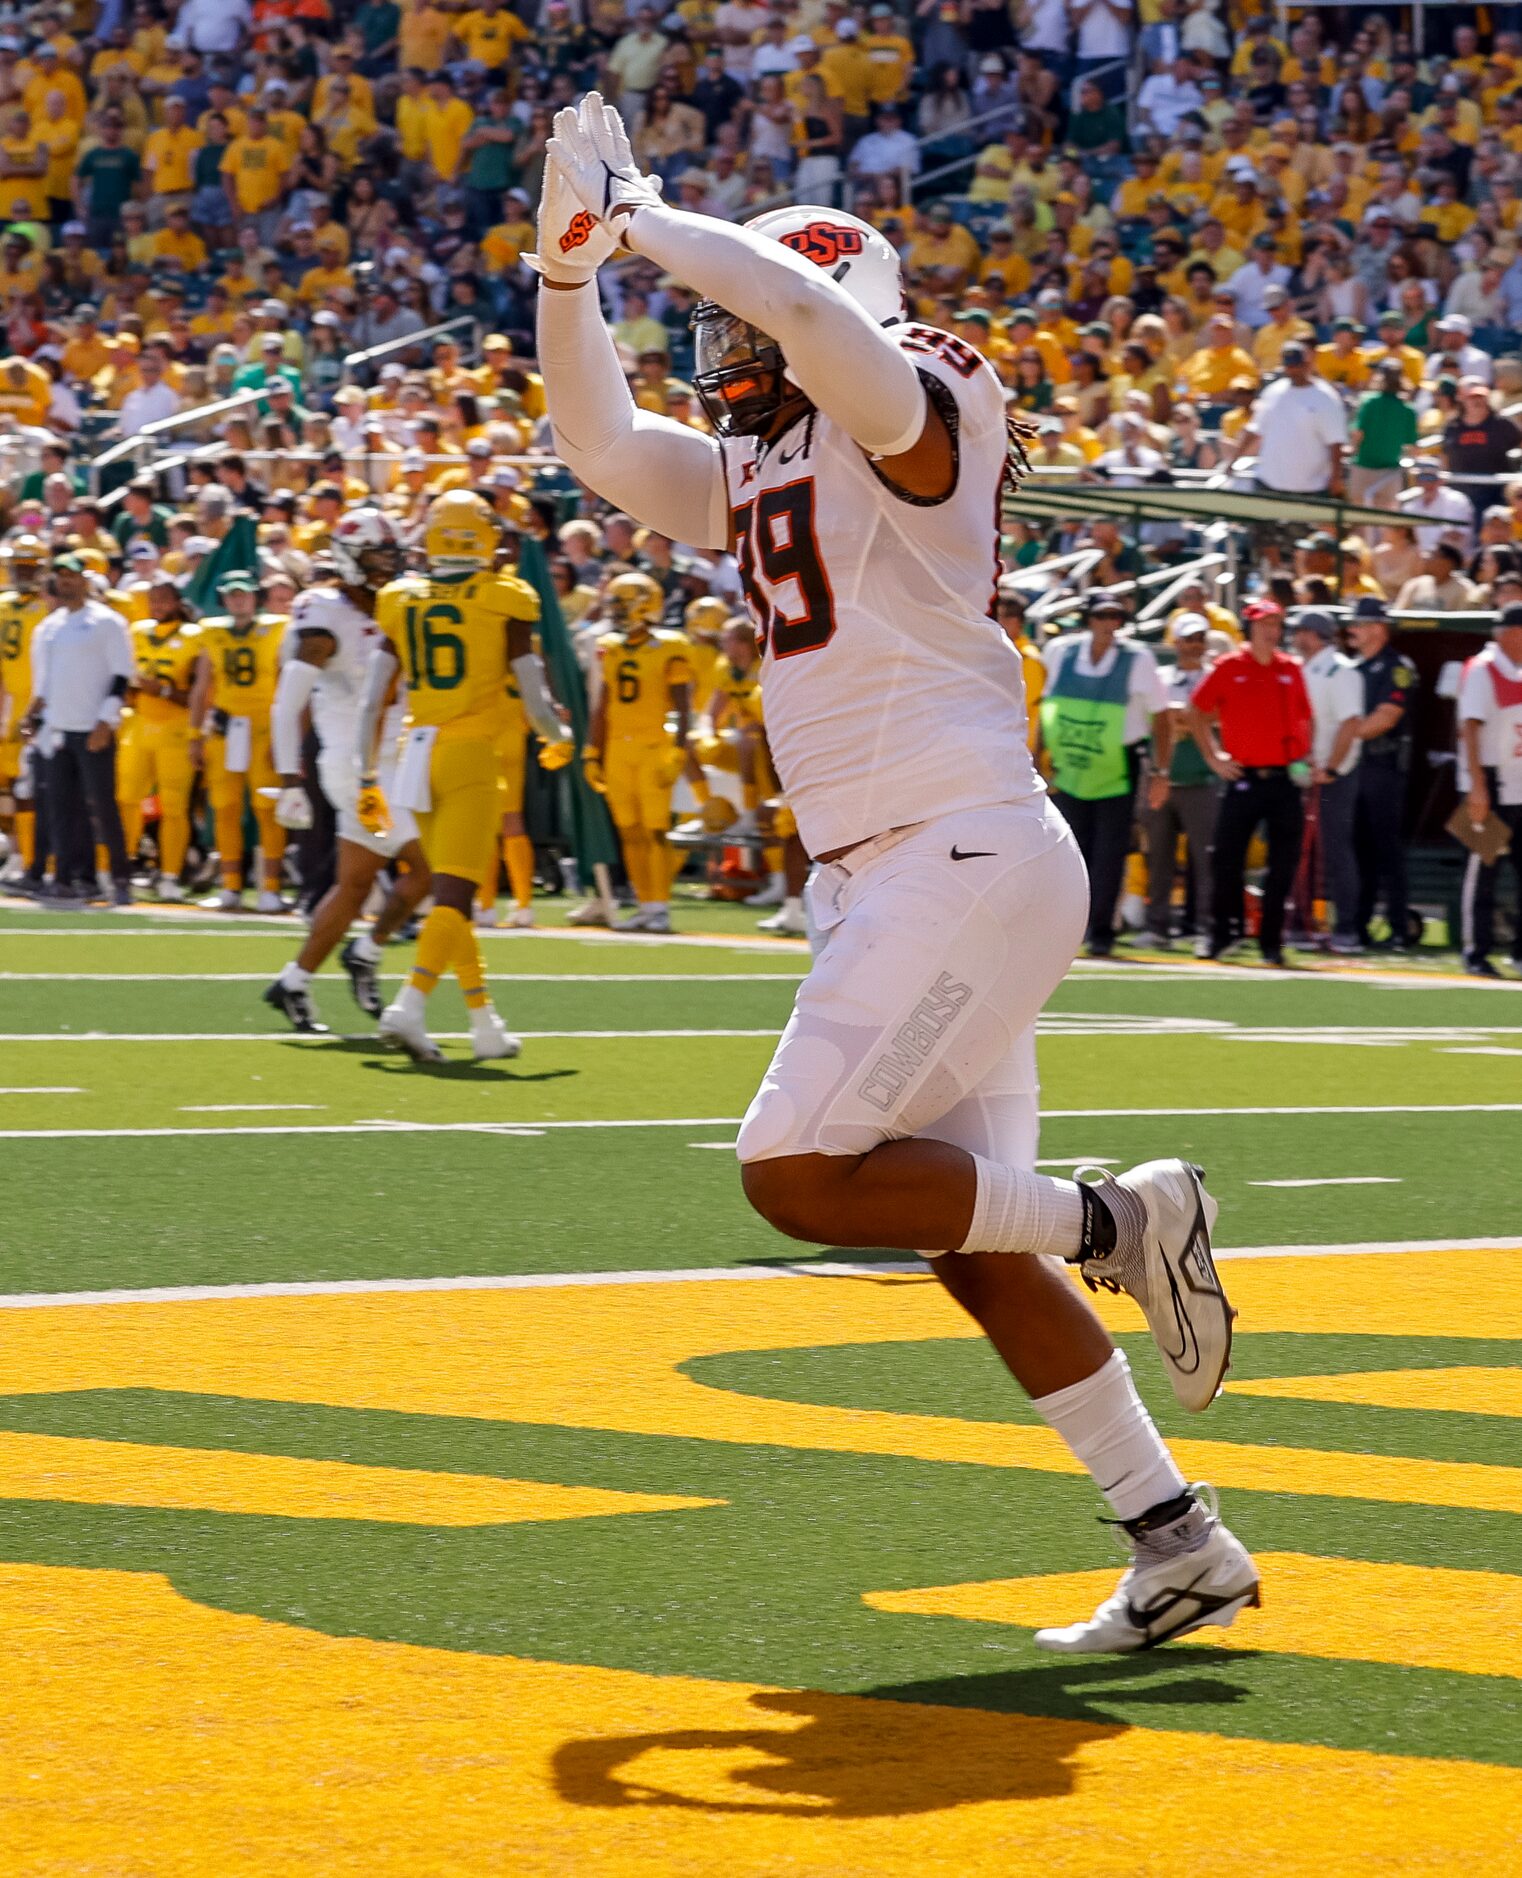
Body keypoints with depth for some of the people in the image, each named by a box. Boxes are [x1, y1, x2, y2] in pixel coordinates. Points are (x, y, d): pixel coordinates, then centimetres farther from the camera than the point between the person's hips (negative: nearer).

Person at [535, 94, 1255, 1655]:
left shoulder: (910, 415, -7)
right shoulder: (750, 477, 18)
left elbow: (802, 305, -25)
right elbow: (602, 444, 25)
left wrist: (645, 219, -14)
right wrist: (571, 267, 12)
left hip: (966, 857, -10)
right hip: (878, 877, 10)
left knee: (798, 1175, -15)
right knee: (971, 1244, 7)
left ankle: (1117, 1221, -3)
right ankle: (1181, 1552, 9)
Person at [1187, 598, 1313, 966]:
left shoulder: (1291, 670, 9)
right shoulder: (1228, 668, 1)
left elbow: (1305, 718, 19)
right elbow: (1196, 712, 8)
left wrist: (1304, 757, 7)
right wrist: (1213, 756, 3)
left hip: (1285, 780, 2)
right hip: (1244, 779, -2)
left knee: (1284, 864, 0)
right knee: (1228, 858, -1)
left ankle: (1271, 941, 7)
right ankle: (1221, 933, 13)